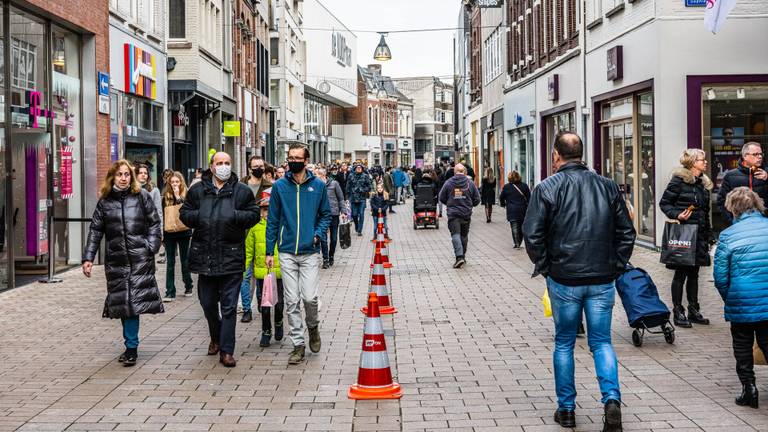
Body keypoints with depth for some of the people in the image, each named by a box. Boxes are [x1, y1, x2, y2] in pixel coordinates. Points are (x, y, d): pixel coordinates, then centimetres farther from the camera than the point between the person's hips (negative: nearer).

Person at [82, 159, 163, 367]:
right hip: (116, 259, 3)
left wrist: (151, 248, -6)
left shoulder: (142, 196, 3)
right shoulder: (105, 201, 9)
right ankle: (131, 347, 14)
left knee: (135, 300, -8)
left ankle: (131, 347, -2)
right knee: (122, 301, 4)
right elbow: (96, 230, 10)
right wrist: (88, 258, 3)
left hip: (140, 258, -3)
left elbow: (154, 223, 5)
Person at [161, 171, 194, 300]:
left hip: (183, 232, -1)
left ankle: (188, 287, 26)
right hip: (169, 233, 1)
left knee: (185, 261, 10)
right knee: (170, 263, 2)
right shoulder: (165, 196, 4)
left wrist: (178, 197, -15)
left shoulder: (186, 195, -1)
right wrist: (161, 232, 0)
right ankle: (170, 292, 3)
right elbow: (162, 214, 5)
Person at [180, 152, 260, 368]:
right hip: (204, 255, 3)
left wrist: (236, 216, -14)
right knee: (208, 303, 14)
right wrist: (199, 217, -9)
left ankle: (227, 350, 4)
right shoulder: (197, 190, 8)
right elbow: (184, 213, 11)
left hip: (232, 257, -2)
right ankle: (216, 337, 39)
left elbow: (254, 214, 3)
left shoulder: (242, 191, 4)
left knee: (229, 306, -1)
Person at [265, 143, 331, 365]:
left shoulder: (318, 185, 2)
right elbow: (273, 220, 6)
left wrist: (318, 233, -7)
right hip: (287, 253, 1)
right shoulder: (279, 186, 2)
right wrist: (269, 251, 4)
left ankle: (313, 326, 23)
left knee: (310, 297, -8)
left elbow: (326, 214, 11)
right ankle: (298, 344, 13)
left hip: (310, 251, -1)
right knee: (291, 301, 3)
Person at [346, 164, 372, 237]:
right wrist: (348, 196, 2)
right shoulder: (351, 176, 5)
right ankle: (356, 227, 31)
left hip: (362, 198, -1)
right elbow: (348, 187, 6)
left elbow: (369, 186, 2)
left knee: (361, 214, -3)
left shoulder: (365, 176, 2)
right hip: (353, 198, 1)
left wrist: (364, 190, -14)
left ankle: (359, 230, 4)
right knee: (354, 214, 4)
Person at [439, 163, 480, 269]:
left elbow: (442, 198, 2)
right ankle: (463, 256, 26)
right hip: (466, 214, 2)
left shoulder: (448, 183, -4)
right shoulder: (470, 183, -1)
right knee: (464, 236, 16)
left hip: (453, 214, -2)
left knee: (455, 235, -6)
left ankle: (459, 256, -22)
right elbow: (477, 199, 3)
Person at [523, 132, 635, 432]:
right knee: (602, 342, 10)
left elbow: (532, 234, -10)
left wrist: (544, 267, 3)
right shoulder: (608, 186, 5)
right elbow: (626, 232, 6)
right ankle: (611, 399, -9)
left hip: (564, 279, -2)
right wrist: (616, 266, 11)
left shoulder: (547, 188, -6)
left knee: (564, 343, 12)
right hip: (602, 280, 2)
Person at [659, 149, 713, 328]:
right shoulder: (679, 180, -8)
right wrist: (677, 215, -22)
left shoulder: (703, 182, 14)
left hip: (699, 234, 7)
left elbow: (705, 211, 18)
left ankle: (693, 310, 20)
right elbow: (664, 203, -7)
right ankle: (678, 312, 6)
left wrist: (708, 233, 15)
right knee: (681, 273, -1)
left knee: (694, 273, 12)